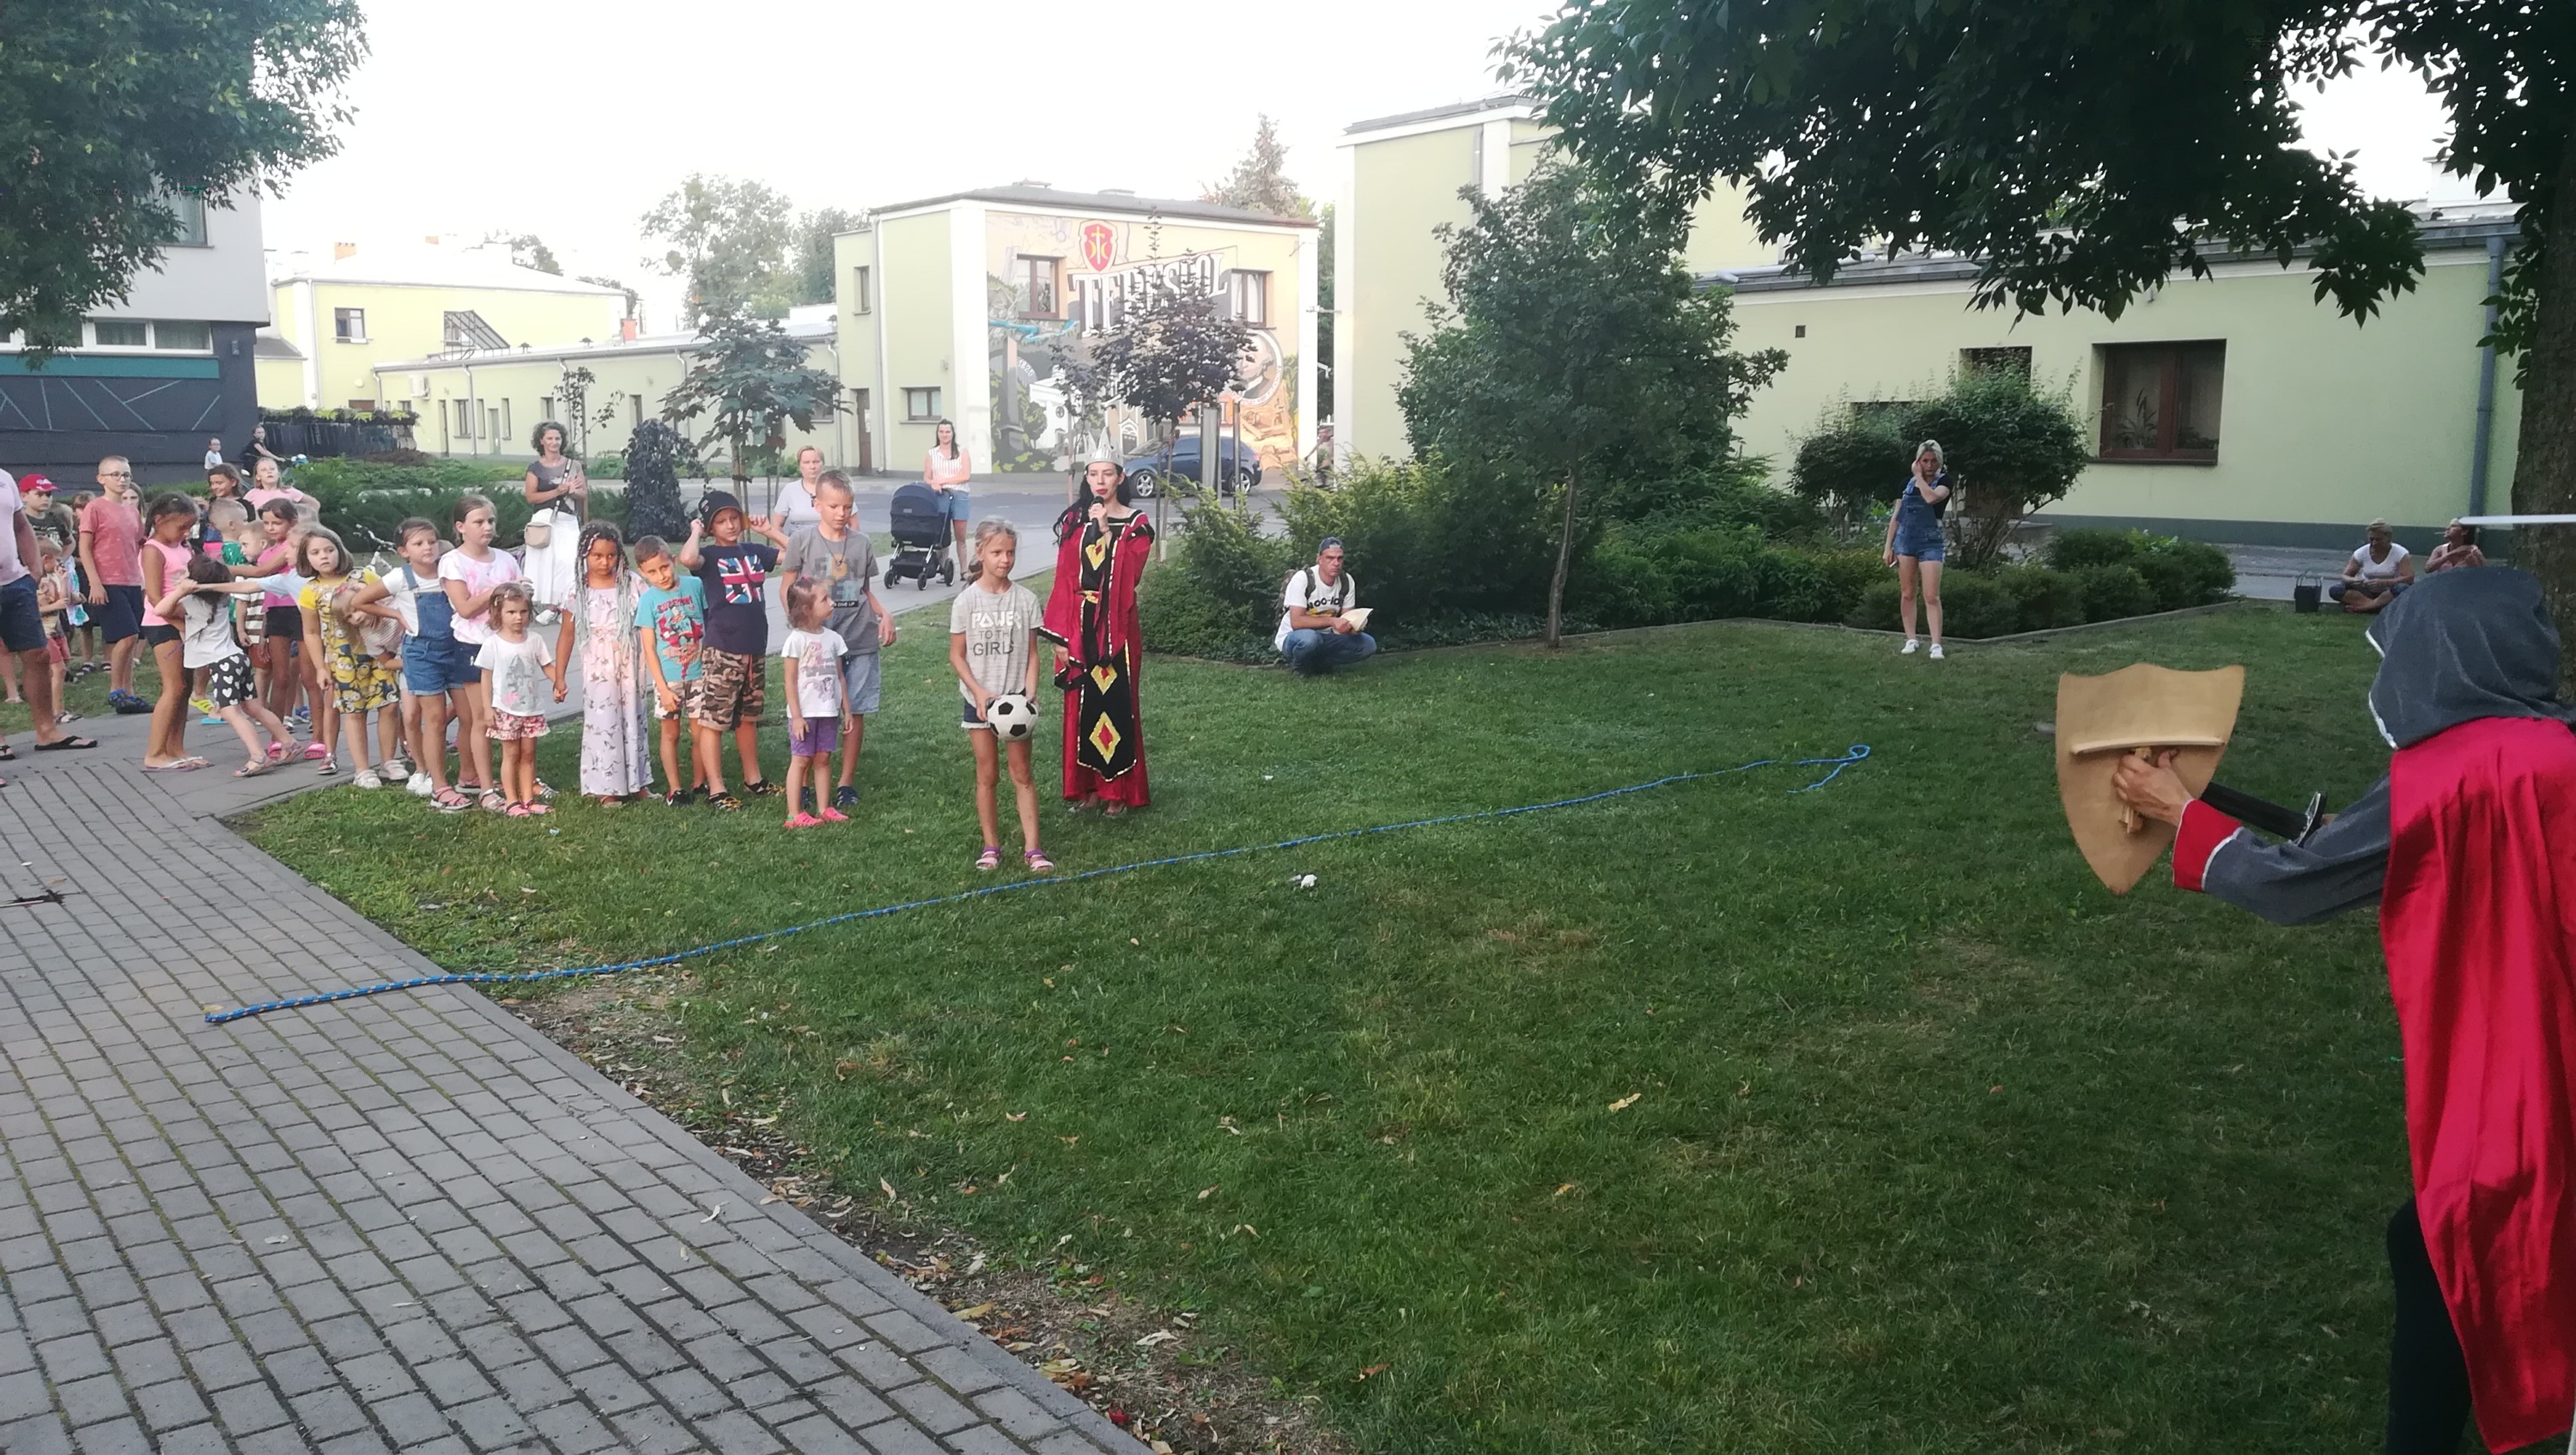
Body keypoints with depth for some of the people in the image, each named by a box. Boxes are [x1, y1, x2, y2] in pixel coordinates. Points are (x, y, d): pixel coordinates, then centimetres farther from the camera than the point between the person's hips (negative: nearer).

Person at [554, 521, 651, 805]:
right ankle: (607, 789, 9)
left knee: (633, 722, 10)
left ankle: (637, 782, 21)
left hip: (629, 667, 1)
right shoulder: (578, 593, -3)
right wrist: (559, 676, 2)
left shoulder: (632, 584, -3)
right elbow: (567, 634, 2)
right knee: (602, 725, 1)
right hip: (597, 670, -1)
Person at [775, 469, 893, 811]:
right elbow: (786, 588, 4)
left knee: (855, 711, 5)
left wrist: (885, 615, -2)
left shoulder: (861, 542, 5)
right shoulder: (803, 541, -2)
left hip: (860, 640, 2)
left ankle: (847, 782, 17)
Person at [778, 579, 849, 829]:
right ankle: (794, 814, 4)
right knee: (801, 760, 0)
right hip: (804, 713, -5)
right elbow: (790, 681, -11)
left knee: (823, 758, 10)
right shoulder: (796, 639, -12)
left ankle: (824, 809, 16)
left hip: (828, 712, 5)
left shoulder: (833, 638, 5)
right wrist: (796, 716, -13)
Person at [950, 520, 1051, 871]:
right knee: (987, 774, 7)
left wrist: (1030, 694, -10)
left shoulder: (1025, 599, -2)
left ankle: (1031, 848, 5)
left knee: (1022, 773, 4)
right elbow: (957, 655, -2)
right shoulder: (966, 601, -5)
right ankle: (991, 847, 16)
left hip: (1015, 698, 1)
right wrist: (979, 692, -13)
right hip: (979, 698, 0)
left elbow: (1032, 654, 1)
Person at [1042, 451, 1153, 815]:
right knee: (1081, 703, 6)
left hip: (1116, 626, -3)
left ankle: (1119, 789, 9)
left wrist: (1107, 530, -20)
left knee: (1117, 702, 0)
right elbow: (1064, 579, 4)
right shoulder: (1074, 521, 7)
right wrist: (1060, 636, -1)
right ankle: (1086, 783, 17)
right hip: (1080, 625, 3)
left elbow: (1129, 574, -15)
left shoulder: (1136, 523, 0)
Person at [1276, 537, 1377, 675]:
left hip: (1325, 638, 6)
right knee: (1309, 638, -41)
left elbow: (1347, 617, 1)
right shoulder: (1302, 578, -21)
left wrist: (1351, 626, -24)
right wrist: (1331, 621, -37)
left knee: (1368, 644, -14)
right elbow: (1296, 621, -28)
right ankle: (1299, 667, -7)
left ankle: (1317, 664, 0)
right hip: (1293, 638, -6)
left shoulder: (1346, 581, -5)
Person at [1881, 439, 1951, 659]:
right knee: (1907, 594, 6)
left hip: (1930, 542, -3)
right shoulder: (1907, 483, 8)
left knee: (1932, 596, -9)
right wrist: (1888, 546, 5)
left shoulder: (1944, 481, -2)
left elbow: (1931, 497, -25)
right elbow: (1896, 516, 11)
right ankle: (1911, 639, 15)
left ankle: (1936, 645, -12)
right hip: (1905, 540, 3)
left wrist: (1919, 476, -11)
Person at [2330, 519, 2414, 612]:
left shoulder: (2400, 553, -12)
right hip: (2367, 591, 2)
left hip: (2389, 592, -2)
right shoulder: (2362, 553, -5)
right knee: (2335, 590, -24)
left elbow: (2409, 578, -21)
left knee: (2403, 588, -39)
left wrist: (2383, 583, -37)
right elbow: (2345, 576, -4)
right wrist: (2353, 580, -31)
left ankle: (2362, 606, -30)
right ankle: (2378, 605, -30)